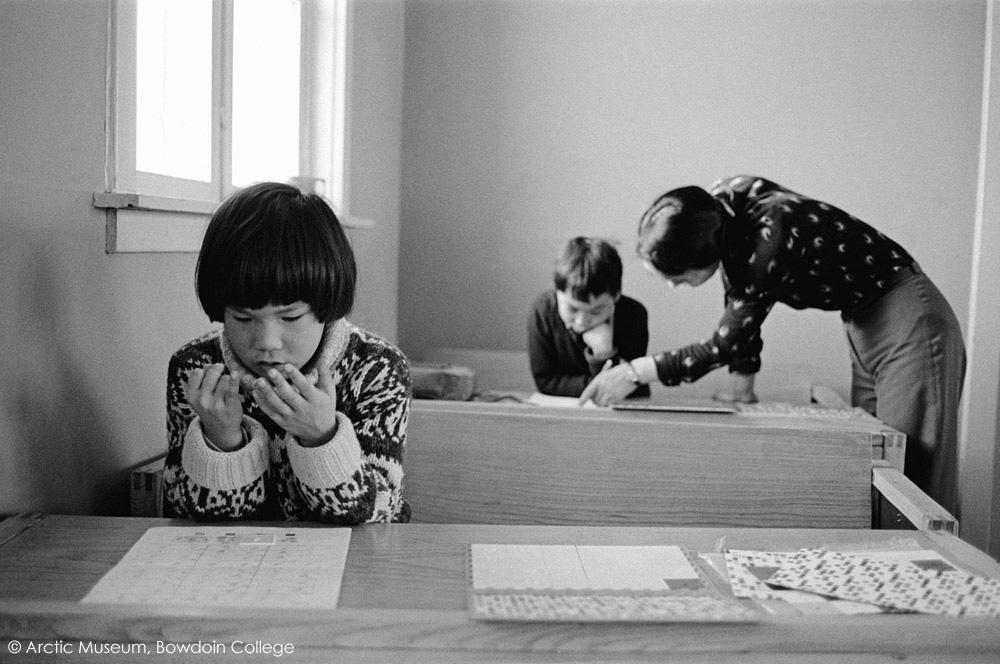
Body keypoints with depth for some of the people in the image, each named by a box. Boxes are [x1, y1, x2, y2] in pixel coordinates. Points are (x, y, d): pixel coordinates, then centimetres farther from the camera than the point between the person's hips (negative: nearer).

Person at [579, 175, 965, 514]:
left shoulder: (772, 235, -33)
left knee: (914, 470, -4)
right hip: (864, 322, 8)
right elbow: (740, 309, 2)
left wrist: (635, 372, -23)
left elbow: (726, 343, -27)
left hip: (906, 316, -8)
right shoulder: (720, 210, -11)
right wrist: (742, 383, 0)